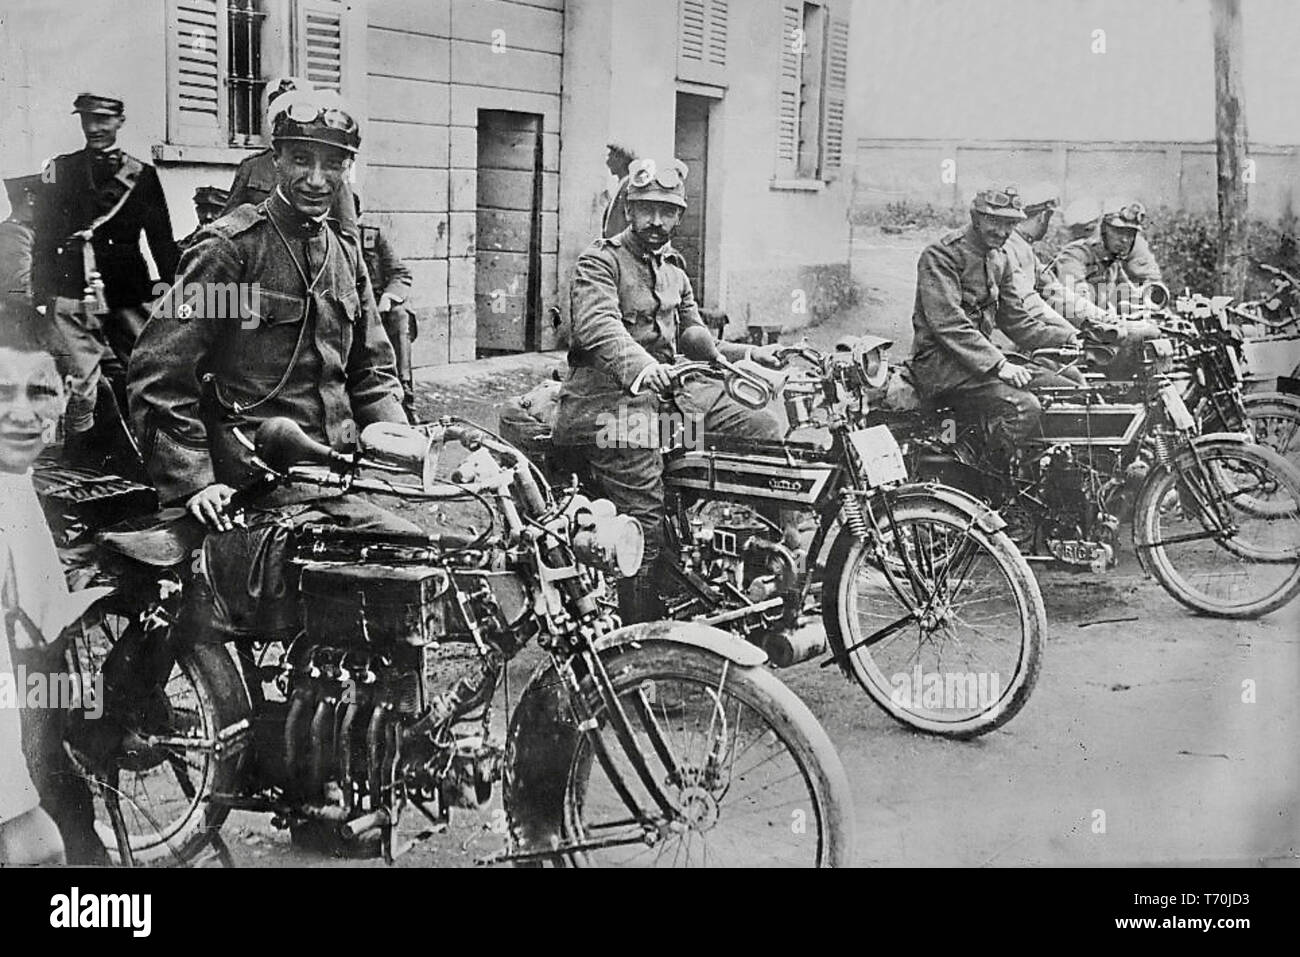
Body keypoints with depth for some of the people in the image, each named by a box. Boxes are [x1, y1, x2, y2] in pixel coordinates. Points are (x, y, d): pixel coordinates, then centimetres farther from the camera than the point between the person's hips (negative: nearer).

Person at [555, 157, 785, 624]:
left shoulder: (673, 268, 21)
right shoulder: (601, 261, -5)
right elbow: (599, 326, -25)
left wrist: (751, 354, 10)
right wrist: (641, 368, -43)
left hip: (672, 387, 8)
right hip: (612, 396, -8)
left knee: (766, 430, -6)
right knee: (644, 528, -17)